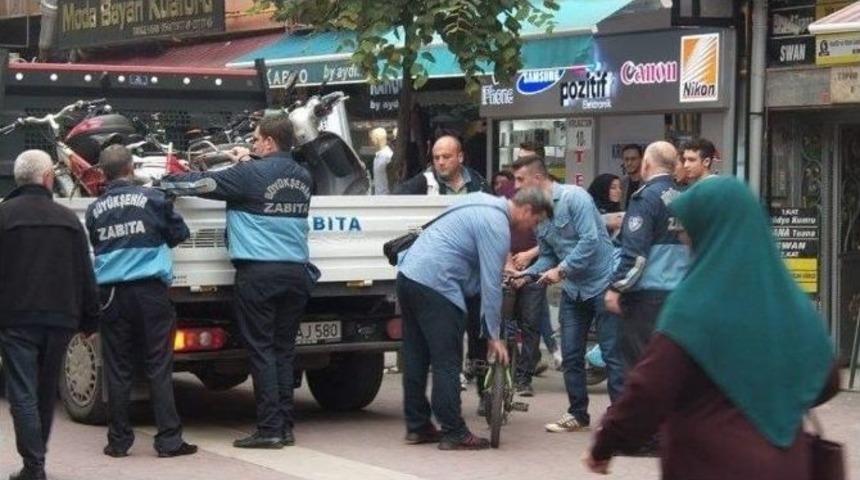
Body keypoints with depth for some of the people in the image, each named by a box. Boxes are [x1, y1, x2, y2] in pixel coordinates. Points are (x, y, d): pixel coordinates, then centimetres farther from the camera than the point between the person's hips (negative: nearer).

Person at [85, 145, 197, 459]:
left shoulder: (95, 210, 5)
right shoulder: (151, 198, -2)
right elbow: (179, 233, 8)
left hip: (111, 292, 2)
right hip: (149, 289, -2)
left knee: (118, 370, 6)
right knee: (158, 367, 0)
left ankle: (119, 441, 8)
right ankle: (169, 440, -1)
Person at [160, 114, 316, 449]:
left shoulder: (252, 174, -9)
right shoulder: (303, 178, 11)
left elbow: (203, 184, -3)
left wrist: (164, 182, 12)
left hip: (258, 273, -6)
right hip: (296, 272, 6)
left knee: (262, 350, -3)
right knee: (284, 350, 9)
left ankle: (269, 429, -5)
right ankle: (285, 427, 9)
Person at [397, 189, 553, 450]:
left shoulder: (482, 202, 16)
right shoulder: (496, 225, -13)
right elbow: (490, 283, -14)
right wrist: (494, 335, -10)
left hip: (409, 273, 10)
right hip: (435, 285, -10)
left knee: (416, 359, 14)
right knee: (447, 362, -5)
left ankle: (417, 427, 21)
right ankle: (454, 433, -4)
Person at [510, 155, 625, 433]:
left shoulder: (574, 197, -16)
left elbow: (590, 240, -23)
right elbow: (548, 256, 12)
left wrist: (561, 270, -22)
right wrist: (527, 273, -5)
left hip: (601, 284, -8)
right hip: (573, 289, 8)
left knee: (612, 353, -4)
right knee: (571, 355, 8)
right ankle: (578, 414, 19)